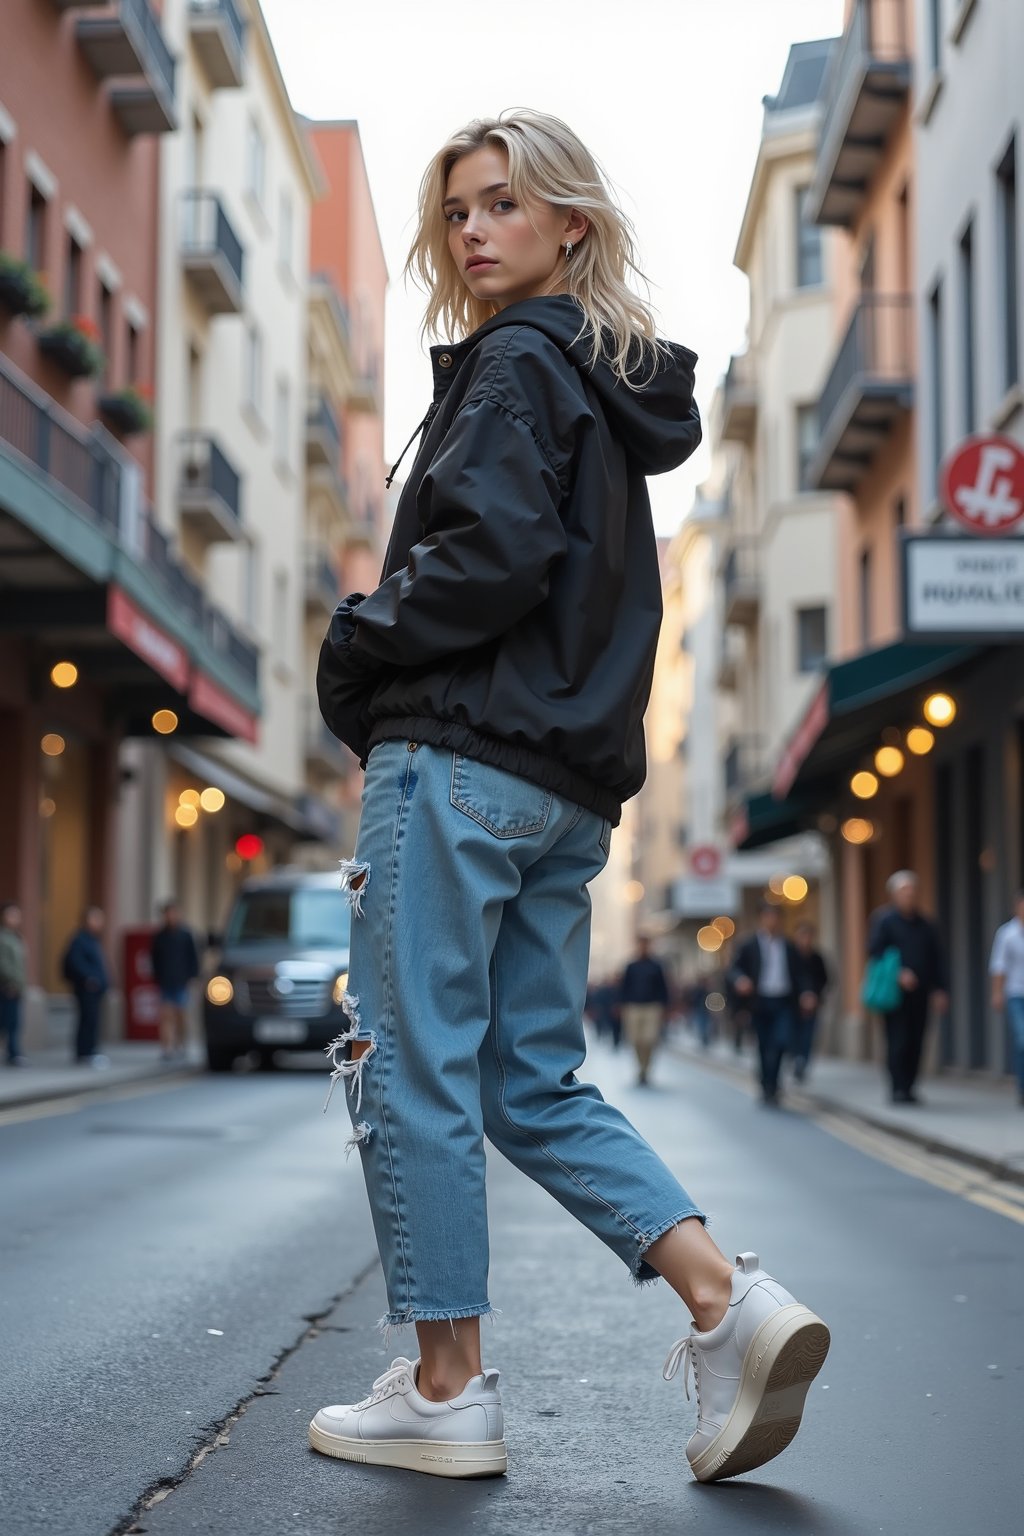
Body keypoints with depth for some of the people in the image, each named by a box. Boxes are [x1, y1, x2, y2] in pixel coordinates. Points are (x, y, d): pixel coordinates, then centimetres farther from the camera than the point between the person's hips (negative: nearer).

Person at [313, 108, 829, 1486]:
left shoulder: (516, 360, -5)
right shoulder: (615, 387, 23)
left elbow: (496, 550, -19)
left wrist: (357, 647, -6)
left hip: (462, 754, -9)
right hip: (571, 781, 9)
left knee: (414, 1067, -3)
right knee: (536, 1086, 11)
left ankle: (447, 1388, 2)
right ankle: (733, 1305, -1)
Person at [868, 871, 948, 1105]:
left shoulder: (925, 924, 14)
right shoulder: (884, 920, 1)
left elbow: (938, 957, 16)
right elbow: (875, 952, -7)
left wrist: (939, 989, 8)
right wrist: (898, 974, -17)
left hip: (920, 992, 4)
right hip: (895, 992, -4)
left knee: (916, 1042, 3)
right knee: (898, 1040, -9)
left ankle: (908, 1088, 12)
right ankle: (898, 1088, -6)